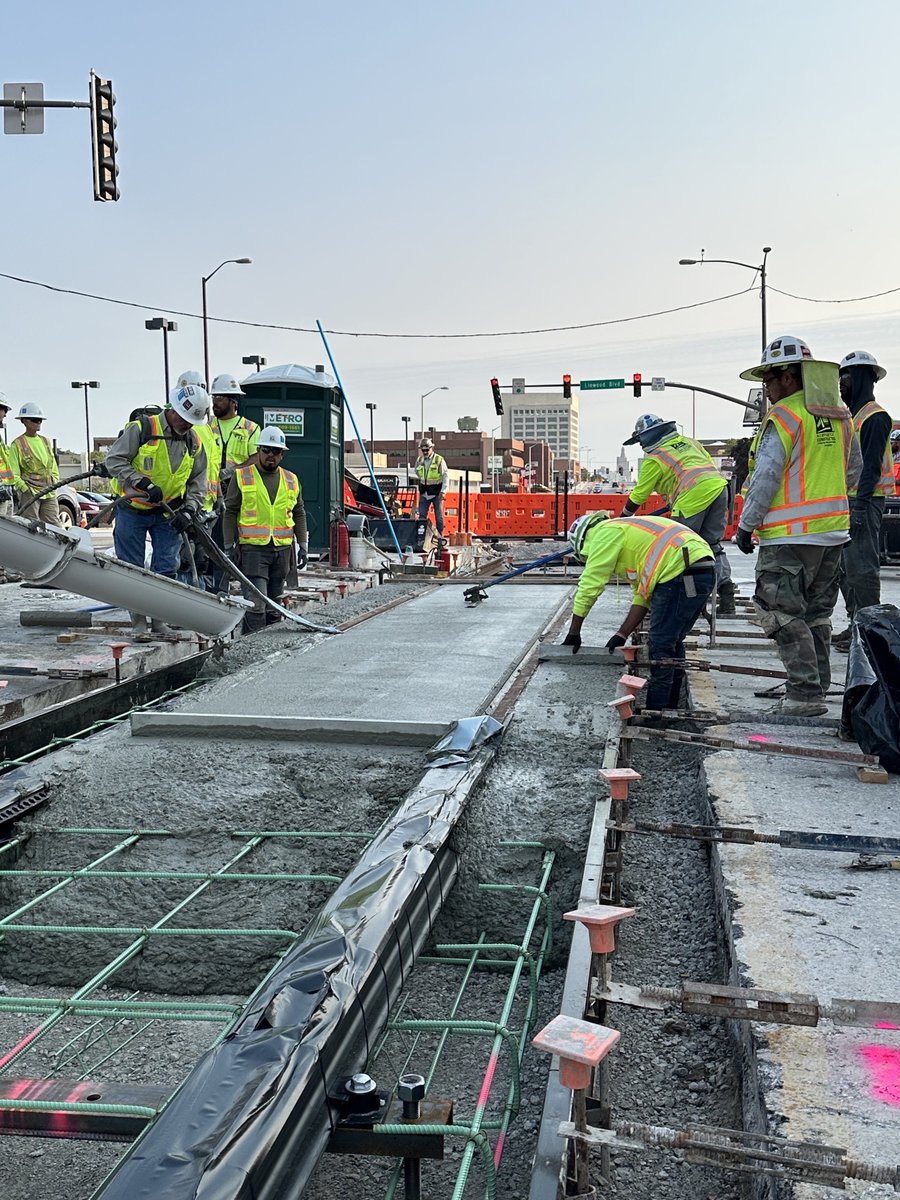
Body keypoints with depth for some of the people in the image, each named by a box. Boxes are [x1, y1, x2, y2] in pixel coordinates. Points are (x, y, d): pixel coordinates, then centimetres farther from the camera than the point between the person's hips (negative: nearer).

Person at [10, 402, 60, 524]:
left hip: (49, 493, 6)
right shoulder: (17, 444, -1)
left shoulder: (45, 441, 16)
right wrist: (25, 489, -14)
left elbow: (54, 468, 23)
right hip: (29, 494, -6)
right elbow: (14, 474, -5)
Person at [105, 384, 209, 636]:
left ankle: (159, 620, 10)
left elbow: (198, 483, 8)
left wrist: (188, 511, -7)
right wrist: (143, 484, -25)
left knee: (166, 568, 0)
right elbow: (114, 460, -16)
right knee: (132, 568, 1)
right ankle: (139, 621, 11)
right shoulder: (142, 428, -14)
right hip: (132, 510, -3)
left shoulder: (194, 443, 3)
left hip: (167, 513, 4)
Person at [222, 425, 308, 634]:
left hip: (282, 548, 4)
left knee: (275, 600, 11)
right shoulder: (241, 477, 3)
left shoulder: (291, 480, 13)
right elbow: (230, 512, 2)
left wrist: (303, 545, 10)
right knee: (255, 601, -12)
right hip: (252, 548, -4)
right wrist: (230, 546, -4)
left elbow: (299, 514, 18)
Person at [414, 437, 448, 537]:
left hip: (437, 493, -4)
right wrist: (422, 485, 14)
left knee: (439, 516, 3)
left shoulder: (439, 460, -6)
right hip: (424, 493, 4)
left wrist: (443, 491, -14)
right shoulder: (419, 461, 7)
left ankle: (440, 536, 11)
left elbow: (446, 476, -7)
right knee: (422, 516, 1)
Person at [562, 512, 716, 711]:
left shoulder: (605, 533, 4)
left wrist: (573, 633, 5)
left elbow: (589, 586, 0)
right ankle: (670, 707, 26)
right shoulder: (628, 533, 31)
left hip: (682, 572, -10)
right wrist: (622, 635, 21)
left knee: (661, 646, -3)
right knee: (672, 643, 19)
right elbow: (643, 596, 26)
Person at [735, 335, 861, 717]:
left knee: (782, 614, -3)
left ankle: (806, 694, -6)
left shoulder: (782, 418, -14)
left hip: (790, 535, -8)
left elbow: (765, 478, -16)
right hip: (833, 531, 8)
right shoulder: (840, 417, 11)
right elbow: (854, 469, 21)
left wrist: (746, 525, -8)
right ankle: (816, 686, 23)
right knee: (816, 614, 16)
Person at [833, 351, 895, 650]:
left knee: (862, 567, -9)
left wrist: (859, 507, -23)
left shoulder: (874, 417, -11)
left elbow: (871, 467, -18)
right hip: (846, 501, 10)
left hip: (865, 501, -10)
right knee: (845, 568, 13)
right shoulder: (852, 415, 19)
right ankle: (855, 624, 21)